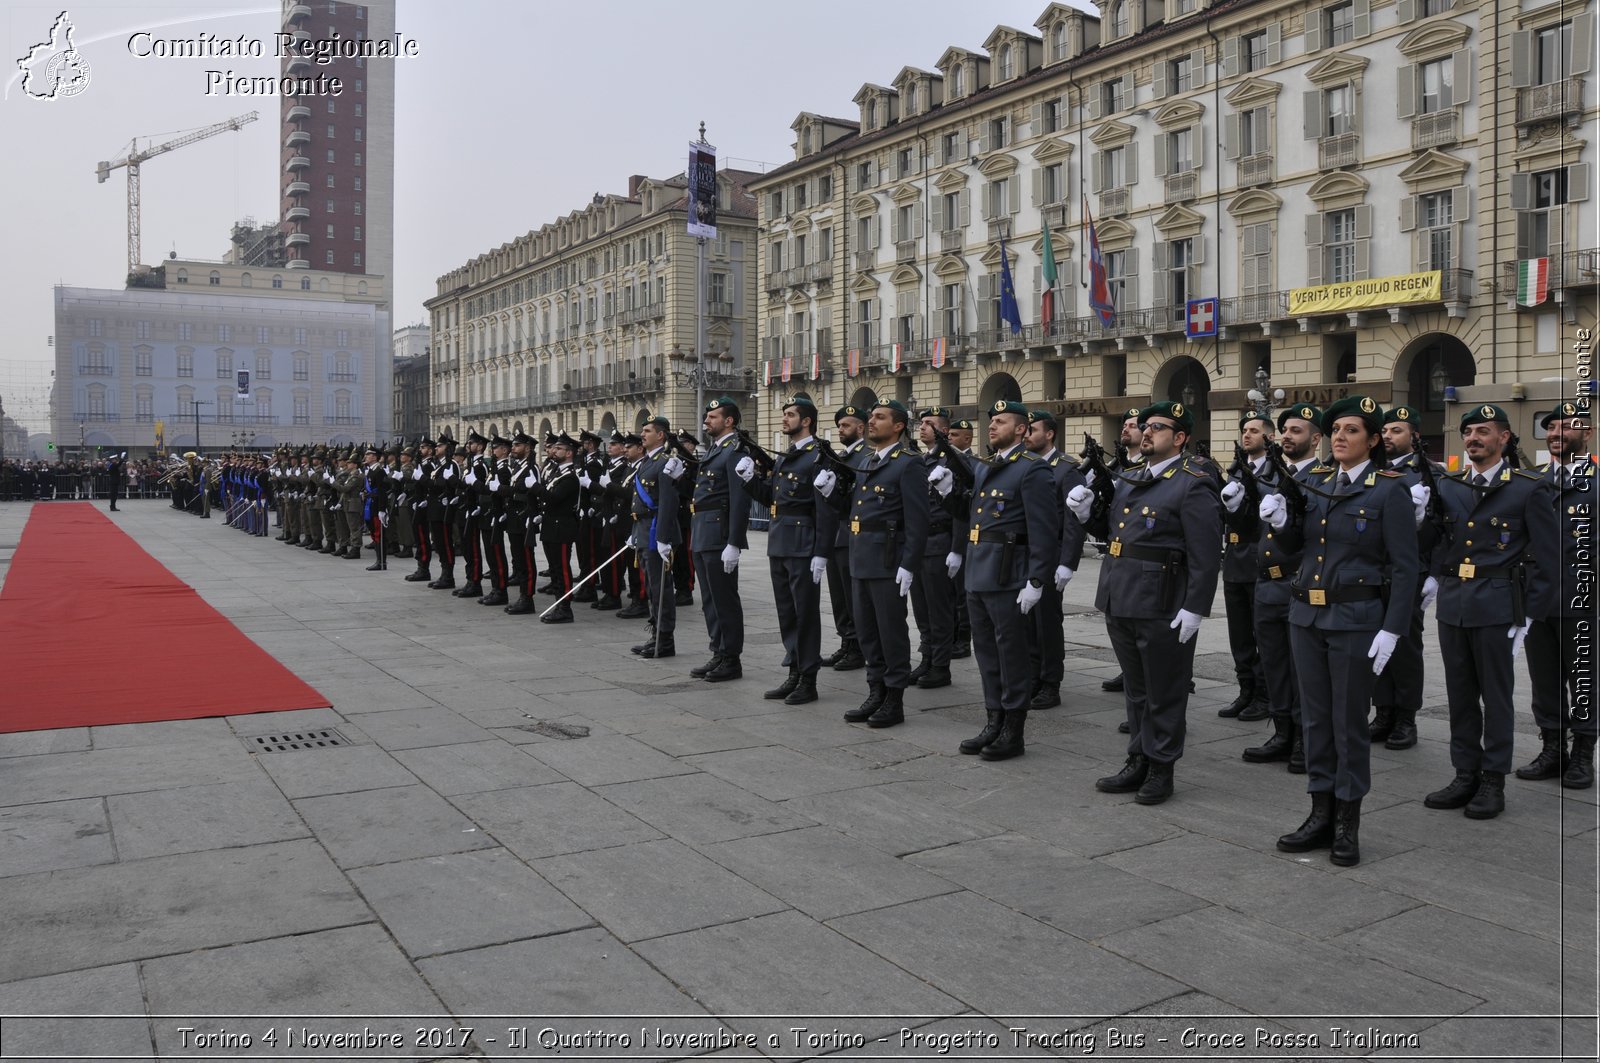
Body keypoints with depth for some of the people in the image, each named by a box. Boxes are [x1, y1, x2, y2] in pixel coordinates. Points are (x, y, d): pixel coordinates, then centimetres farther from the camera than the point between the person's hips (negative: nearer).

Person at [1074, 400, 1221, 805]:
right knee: (1135, 687, 17)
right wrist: (1086, 511, 4)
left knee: (1164, 692, 5)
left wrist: (1195, 608, -20)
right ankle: (1138, 762, 28)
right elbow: (1113, 530, 22)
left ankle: (1161, 769, 17)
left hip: (1162, 607, -8)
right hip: (1120, 601, 8)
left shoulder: (1193, 485, -11)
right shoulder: (1128, 480, 14)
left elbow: (1206, 554, -16)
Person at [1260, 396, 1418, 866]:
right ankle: (1321, 816, 20)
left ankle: (1348, 826, 15)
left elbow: (1405, 568, -10)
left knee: (1349, 722, 3)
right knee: (1316, 718, 10)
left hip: (1356, 619, -5)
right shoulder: (1316, 486, 9)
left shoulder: (1390, 490, -7)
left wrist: (1392, 630, -16)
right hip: (1307, 615, 6)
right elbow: (1296, 543, 19)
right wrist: (1281, 519, -3)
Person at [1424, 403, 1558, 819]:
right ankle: (1465, 777, 20)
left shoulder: (1530, 489, -4)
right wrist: (1436, 578, 0)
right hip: (1451, 604, 5)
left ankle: (1493, 782, 15)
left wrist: (1528, 616, -7)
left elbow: (1547, 556, -3)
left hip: (1497, 607, -4)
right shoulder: (1447, 487, 9)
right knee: (1459, 694, 10)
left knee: (1496, 695, 4)